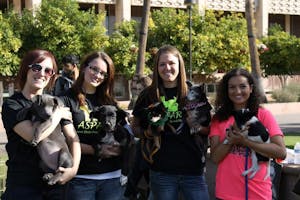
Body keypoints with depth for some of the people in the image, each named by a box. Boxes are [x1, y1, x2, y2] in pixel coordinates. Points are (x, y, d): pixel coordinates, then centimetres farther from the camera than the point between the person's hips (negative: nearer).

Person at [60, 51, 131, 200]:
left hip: (113, 177, 4)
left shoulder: (110, 103, 13)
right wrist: (96, 150, -14)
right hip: (80, 178, -4)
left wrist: (120, 148, -8)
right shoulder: (67, 100, -1)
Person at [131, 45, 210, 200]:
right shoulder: (148, 95, 1)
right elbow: (135, 127, 11)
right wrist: (147, 133, -10)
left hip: (193, 170, 0)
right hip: (161, 172, 0)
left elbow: (209, 128, 8)